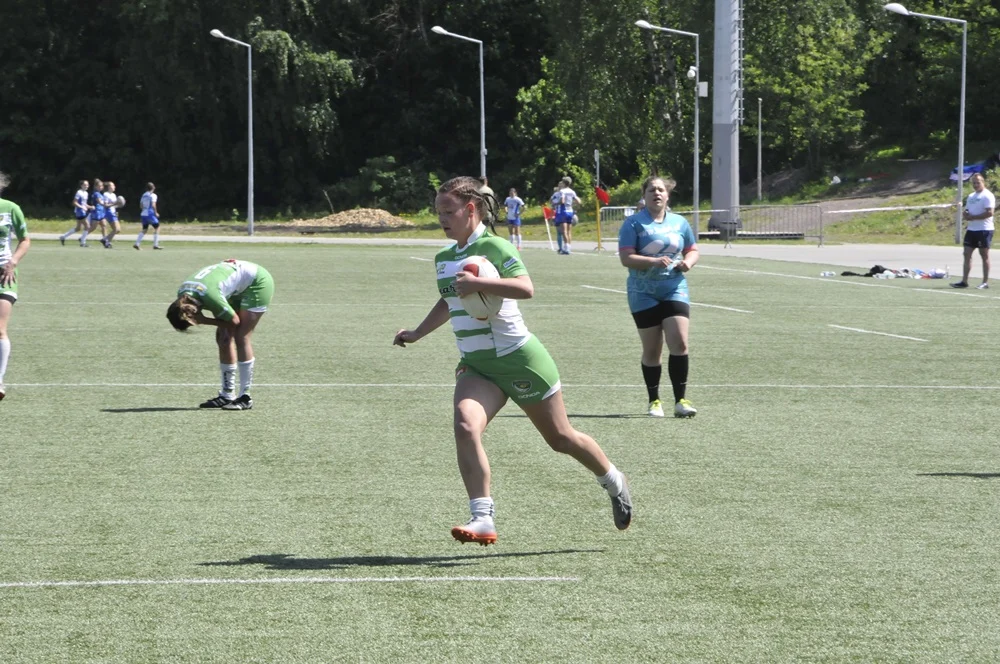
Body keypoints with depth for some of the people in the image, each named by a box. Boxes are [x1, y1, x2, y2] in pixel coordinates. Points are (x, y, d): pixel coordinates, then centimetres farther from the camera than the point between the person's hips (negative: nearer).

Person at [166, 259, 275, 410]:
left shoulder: (210, 295, -40)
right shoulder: (183, 293, -13)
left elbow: (234, 321, -24)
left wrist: (204, 321, -24)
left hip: (258, 282, -9)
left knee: (241, 337, -14)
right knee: (223, 338, 4)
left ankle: (245, 398, -10)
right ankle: (227, 395, 12)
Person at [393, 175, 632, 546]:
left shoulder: (494, 247, -13)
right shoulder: (444, 258, 11)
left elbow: (526, 288, -28)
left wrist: (476, 283, -33)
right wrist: (416, 334, 21)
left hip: (518, 358, -6)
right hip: (475, 365, 6)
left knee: (560, 438, 8)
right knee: (465, 426, -24)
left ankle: (614, 483, 36)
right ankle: (482, 519, -28)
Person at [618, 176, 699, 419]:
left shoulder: (680, 223, 10)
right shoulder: (634, 223, -2)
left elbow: (692, 251, 19)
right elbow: (626, 258, -10)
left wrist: (688, 262, -4)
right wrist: (653, 261, -24)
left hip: (675, 289, 2)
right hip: (644, 293, -2)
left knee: (679, 343, -12)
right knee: (652, 350, 3)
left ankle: (680, 401, -7)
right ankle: (654, 401, 16)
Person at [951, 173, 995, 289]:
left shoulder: (987, 196, -10)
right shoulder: (971, 196, 17)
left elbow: (989, 213, -19)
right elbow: (966, 211, 22)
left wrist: (973, 217, -19)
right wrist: (965, 214, -3)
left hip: (984, 230, -8)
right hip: (971, 229, 8)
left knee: (984, 255, -1)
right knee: (966, 254, 3)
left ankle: (985, 282, 4)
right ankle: (964, 281, 3)